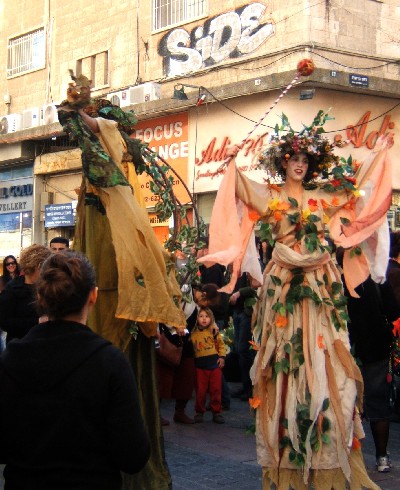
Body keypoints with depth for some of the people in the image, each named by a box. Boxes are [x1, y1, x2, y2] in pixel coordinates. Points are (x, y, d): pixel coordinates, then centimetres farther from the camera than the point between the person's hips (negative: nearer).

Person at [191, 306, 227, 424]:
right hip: (200, 366, 0)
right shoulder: (193, 334, 4)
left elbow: (221, 345, 4)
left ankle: (216, 412, 15)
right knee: (200, 390, 4)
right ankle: (199, 412, 18)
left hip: (215, 364, 0)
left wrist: (222, 357, -6)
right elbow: (191, 349, 8)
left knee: (216, 390, 5)